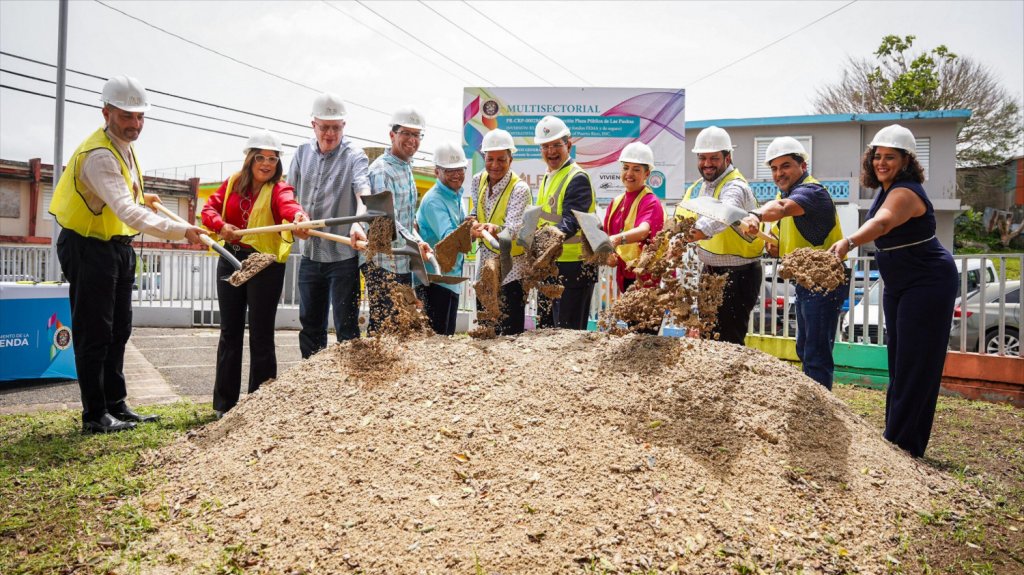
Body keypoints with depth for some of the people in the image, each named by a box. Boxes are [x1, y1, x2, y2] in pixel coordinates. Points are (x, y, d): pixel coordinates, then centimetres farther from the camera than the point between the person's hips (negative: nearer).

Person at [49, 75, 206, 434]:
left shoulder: (122, 146, 7)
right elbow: (127, 211, -37)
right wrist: (180, 231, -44)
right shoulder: (98, 154, -24)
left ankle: (116, 406, 23)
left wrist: (142, 198, 29)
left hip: (117, 246, 10)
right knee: (94, 333, -4)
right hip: (88, 247, -10)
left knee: (118, 331, 13)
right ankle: (95, 416, 6)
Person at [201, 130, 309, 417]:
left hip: (265, 264, -4)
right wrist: (221, 225, -19)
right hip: (231, 260, 4)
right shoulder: (233, 183, 7)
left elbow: (289, 204, -30)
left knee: (261, 334, -1)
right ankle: (224, 403, 22)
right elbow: (209, 208, 3)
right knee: (230, 331, 10)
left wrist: (300, 217, -53)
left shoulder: (279, 189, -7)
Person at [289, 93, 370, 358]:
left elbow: (363, 192, -26)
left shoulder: (354, 156, -9)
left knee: (346, 327, 1)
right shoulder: (303, 153, 8)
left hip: (343, 255, -5)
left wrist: (357, 222, -46)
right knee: (310, 325, 16)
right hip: (310, 254, 6)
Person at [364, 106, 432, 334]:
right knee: (382, 325, -7)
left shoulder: (407, 169, 16)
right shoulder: (381, 170, -13)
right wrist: (415, 242, -28)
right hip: (382, 262, -9)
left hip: (404, 261, 9)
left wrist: (417, 240, 11)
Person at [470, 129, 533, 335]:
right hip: (486, 263, 6)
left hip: (511, 267, -6)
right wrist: (475, 226, -3)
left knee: (509, 332, -6)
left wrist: (495, 230, -50)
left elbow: (513, 228, -30)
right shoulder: (479, 180, 2)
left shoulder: (520, 189, -17)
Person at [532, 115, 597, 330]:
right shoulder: (549, 177, 17)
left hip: (574, 267, -9)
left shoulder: (577, 178, -12)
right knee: (546, 329, 16)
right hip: (550, 266, 9)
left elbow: (572, 220, -26)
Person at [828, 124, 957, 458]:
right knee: (898, 360, 12)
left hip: (928, 283, -10)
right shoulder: (887, 189, 7)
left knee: (915, 362, -7)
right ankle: (899, 436, 21)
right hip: (899, 285, 10)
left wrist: (848, 242, -61)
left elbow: (882, 223, -44)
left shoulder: (906, 192, -23)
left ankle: (900, 444, -3)